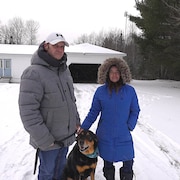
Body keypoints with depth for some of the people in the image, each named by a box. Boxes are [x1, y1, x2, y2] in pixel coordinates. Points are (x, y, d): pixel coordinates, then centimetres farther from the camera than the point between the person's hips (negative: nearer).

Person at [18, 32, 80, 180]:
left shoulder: (64, 70, 6)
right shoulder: (34, 73, -20)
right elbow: (28, 111, -24)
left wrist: (76, 121, 12)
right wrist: (45, 139, -22)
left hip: (66, 134, 7)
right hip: (48, 139, -7)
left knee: (60, 168, 23)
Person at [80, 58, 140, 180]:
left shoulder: (130, 91, -2)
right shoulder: (100, 91, -2)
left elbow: (135, 111, 4)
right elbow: (93, 112, 3)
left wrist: (129, 126, -9)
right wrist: (83, 127, -2)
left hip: (124, 135, 0)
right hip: (105, 135, 1)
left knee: (128, 162, 6)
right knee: (108, 162, 15)